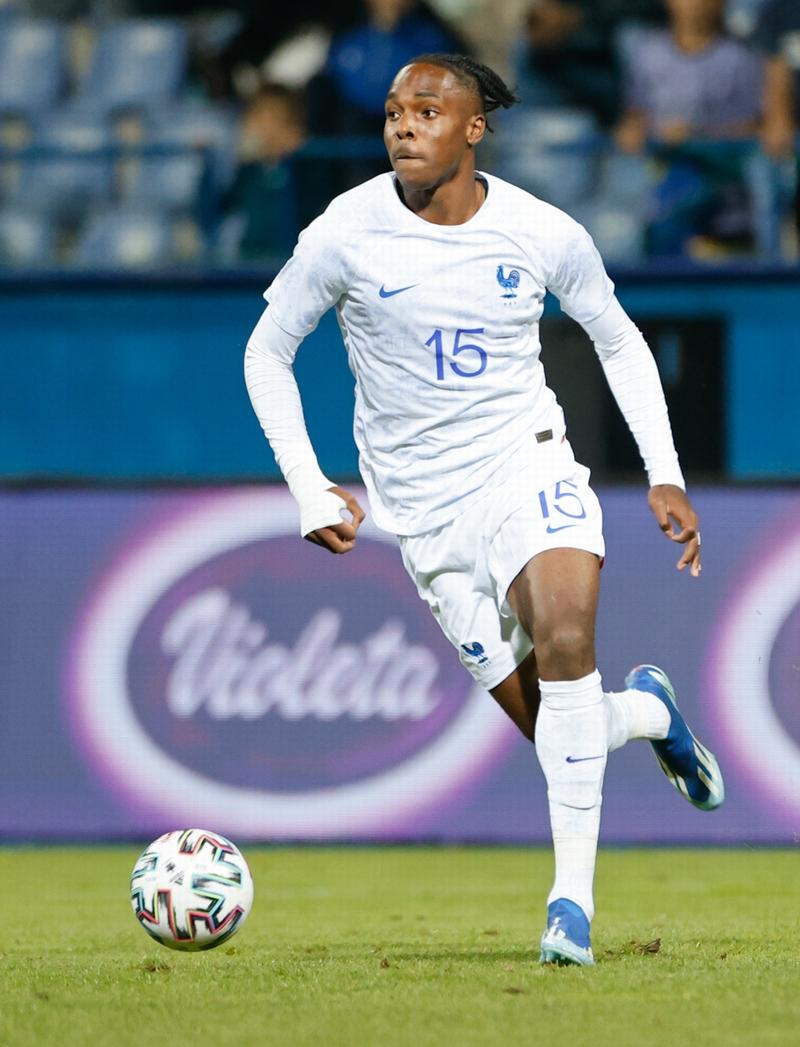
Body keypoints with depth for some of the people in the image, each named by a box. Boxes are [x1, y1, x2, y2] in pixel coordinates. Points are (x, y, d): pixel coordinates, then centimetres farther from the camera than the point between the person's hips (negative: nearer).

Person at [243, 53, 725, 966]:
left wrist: (664, 474, 3)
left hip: (526, 466, 0)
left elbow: (618, 342, 11)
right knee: (547, 722, -3)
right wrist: (308, 489, -4)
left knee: (564, 642, -28)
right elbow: (267, 352, 3)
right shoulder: (344, 235, -10)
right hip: (424, 512, 0)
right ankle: (649, 711, 35)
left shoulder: (545, 235, -6)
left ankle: (572, 895, -20)